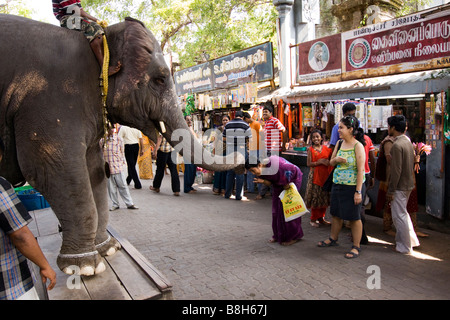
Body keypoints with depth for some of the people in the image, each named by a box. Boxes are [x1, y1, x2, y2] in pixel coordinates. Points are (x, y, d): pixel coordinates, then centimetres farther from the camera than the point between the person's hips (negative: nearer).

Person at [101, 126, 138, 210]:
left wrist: (123, 162, 6)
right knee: (111, 187, 7)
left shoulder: (118, 139, 0)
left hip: (118, 167, -1)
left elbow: (122, 152, 8)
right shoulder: (102, 140, 1)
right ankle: (115, 204, 21)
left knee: (123, 186, 3)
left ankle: (129, 204, 12)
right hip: (107, 168, 1)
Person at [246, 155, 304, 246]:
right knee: (276, 208, 7)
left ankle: (293, 236, 5)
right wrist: (262, 181, -28)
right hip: (279, 184, 7)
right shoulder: (260, 171, -14)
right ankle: (279, 235, 20)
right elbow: (270, 183, -4)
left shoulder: (274, 163, -36)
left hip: (293, 179, -7)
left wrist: (287, 184, -15)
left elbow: (293, 168, -25)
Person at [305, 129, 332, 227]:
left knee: (324, 197, 7)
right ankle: (313, 219, 11)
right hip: (315, 175, -4)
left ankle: (321, 218, 21)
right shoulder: (311, 149, -1)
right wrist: (320, 162, -15)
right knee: (315, 197, -1)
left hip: (325, 175, 4)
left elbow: (330, 159, 15)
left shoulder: (326, 148, 8)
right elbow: (308, 164, -7)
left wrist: (328, 162, -6)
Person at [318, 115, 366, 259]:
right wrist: (336, 159, -8)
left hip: (352, 186, -7)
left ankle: (356, 247, 17)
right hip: (337, 184, 7)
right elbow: (331, 162, 17)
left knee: (354, 217, 3)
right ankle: (333, 239, 36)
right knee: (335, 213, 17)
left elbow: (360, 169, -17)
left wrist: (358, 191, -20)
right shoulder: (339, 143, 8)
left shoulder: (358, 146, -13)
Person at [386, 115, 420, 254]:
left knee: (399, 216, 2)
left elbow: (396, 170, -22)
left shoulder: (397, 145, -21)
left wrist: (390, 191, -17)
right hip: (408, 183, 10)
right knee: (403, 213, 22)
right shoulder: (408, 141, 9)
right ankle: (411, 240, 33)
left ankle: (405, 246, 14)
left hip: (400, 186, -10)